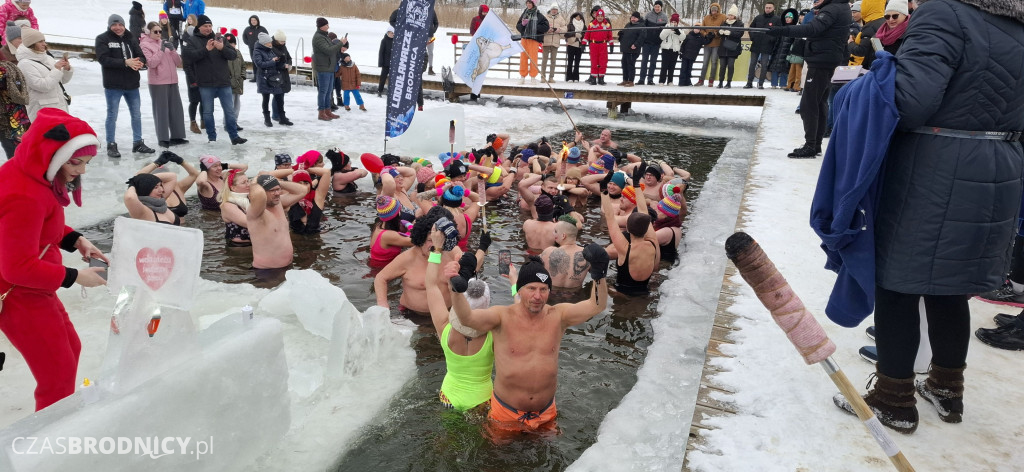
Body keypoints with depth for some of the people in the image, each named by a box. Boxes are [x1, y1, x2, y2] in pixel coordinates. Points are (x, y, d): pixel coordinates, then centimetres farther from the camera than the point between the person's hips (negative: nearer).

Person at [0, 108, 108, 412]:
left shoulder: (32, 173, -1)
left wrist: (75, 240, -1)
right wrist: (75, 277, -20)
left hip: (33, 288, 11)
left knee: (70, 350, 24)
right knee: (58, 373, -1)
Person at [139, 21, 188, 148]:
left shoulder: (165, 43, 17)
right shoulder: (145, 45, 0)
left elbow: (178, 62, 11)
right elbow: (151, 63, -13)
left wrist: (173, 50, -4)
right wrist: (161, 50, -14)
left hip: (172, 81, 6)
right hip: (158, 83, -6)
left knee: (176, 109, 7)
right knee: (161, 110, -5)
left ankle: (177, 136, 15)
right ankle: (163, 139, -1)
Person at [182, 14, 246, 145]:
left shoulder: (220, 38, 8)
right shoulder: (193, 40, 3)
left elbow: (233, 54, 0)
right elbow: (190, 55, -13)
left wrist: (222, 48, -19)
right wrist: (206, 49, -26)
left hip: (224, 82, 1)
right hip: (205, 84, -1)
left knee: (229, 111, 5)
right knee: (208, 112, 6)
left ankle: (234, 136, 11)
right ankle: (212, 138, 15)